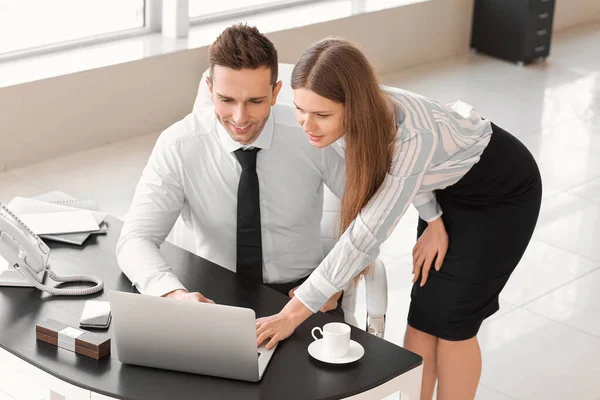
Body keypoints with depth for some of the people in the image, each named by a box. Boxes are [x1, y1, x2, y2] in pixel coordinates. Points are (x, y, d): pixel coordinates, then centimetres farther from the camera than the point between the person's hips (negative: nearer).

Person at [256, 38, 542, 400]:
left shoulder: (411, 136, -42)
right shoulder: (352, 119, -22)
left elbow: (367, 234, -39)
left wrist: (294, 313, -36)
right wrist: (433, 221, -6)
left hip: (502, 192, -6)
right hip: (447, 184, 6)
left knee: (449, 319, -2)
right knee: (422, 310, 4)